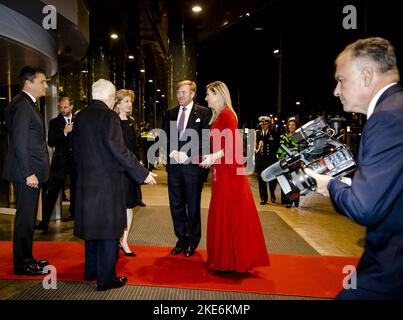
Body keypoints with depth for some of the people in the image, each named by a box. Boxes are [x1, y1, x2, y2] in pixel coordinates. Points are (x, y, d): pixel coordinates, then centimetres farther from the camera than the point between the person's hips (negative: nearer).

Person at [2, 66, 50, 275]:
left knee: (28, 216, 17)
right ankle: (22, 264, 12)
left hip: (32, 171, 10)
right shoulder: (22, 104, -14)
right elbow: (19, 142, -20)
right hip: (26, 173, -10)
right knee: (25, 217, 0)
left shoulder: (29, 104, 15)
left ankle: (26, 258, 29)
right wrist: (28, 173, -20)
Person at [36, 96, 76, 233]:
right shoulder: (54, 122, 3)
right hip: (60, 161, -2)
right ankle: (44, 221, -3)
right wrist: (64, 132, -17)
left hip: (76, 160, 2)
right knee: (52, 191, -7)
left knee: (76, 189, 15)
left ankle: (74, 212, 33)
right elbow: (51, 142, -8)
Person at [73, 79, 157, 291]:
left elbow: (76, 150, 13)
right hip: (107, 181, -8)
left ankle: (91, 270, 33)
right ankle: (106, 279, 11)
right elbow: (119, 150, -21)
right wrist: (143, 174, -16)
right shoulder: (108, 116, -15)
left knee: (92, 225, 20)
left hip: (86, 180, 8)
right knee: (109, 230, 3)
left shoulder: (80, 116, 9)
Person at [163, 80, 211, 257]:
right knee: (176, 206, 10)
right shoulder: (170, 113, 13)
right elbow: (165, 137, 9)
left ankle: (193, 242, 23)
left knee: (193, 206, 7)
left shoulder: (203, 112, -1)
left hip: (193, 165, -4)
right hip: (174, 165, 4)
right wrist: (173, 153, -8)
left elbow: (205, 139, -8)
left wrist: (187, 155, -16)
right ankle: (181, 240, 26)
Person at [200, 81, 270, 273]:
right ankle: (224, 257, 26)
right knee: (223, 215, 14)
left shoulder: (226, 114, -12)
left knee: (229, 215, -2)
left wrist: (214, 157, -25)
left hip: (229, 172, -9)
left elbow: (235, 143, -21)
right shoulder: (218, 116, 16)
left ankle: (232, 262, 8)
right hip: (222, 172, 9)